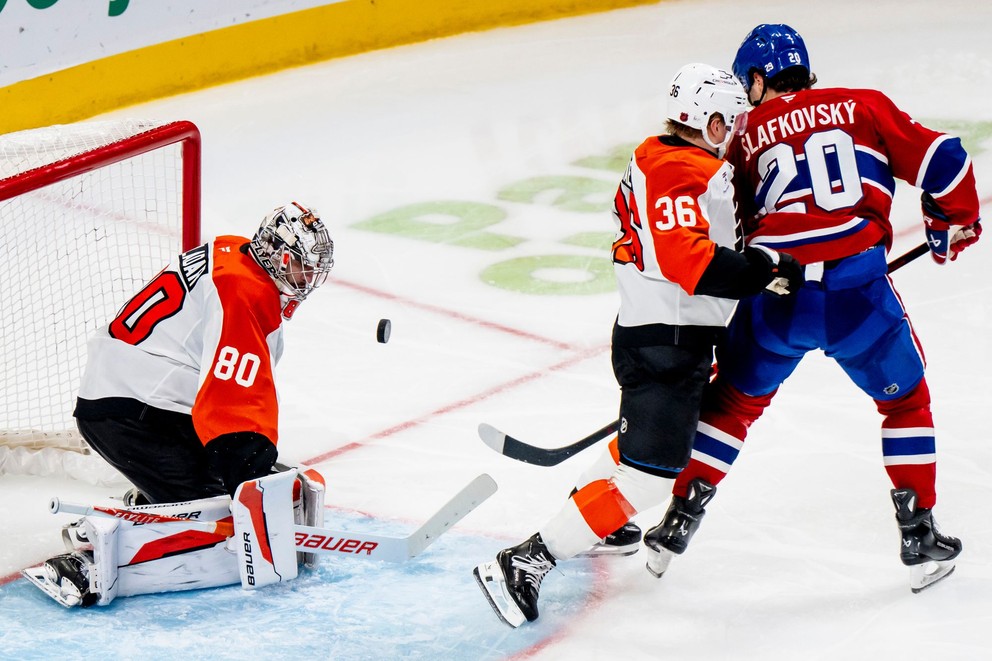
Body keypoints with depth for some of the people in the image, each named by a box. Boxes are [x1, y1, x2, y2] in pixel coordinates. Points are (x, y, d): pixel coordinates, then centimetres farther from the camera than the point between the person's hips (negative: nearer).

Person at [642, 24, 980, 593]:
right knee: (905, 400, 20)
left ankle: (679, 522, 22)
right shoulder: (863, 107, 12)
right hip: (856, 286, -1)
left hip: (774, 290, 1)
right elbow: (940, 158, 4)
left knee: (734, 400, 23)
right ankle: (920, 535, 18)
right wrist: (954, 223, 21)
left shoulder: (749, 136, 16)